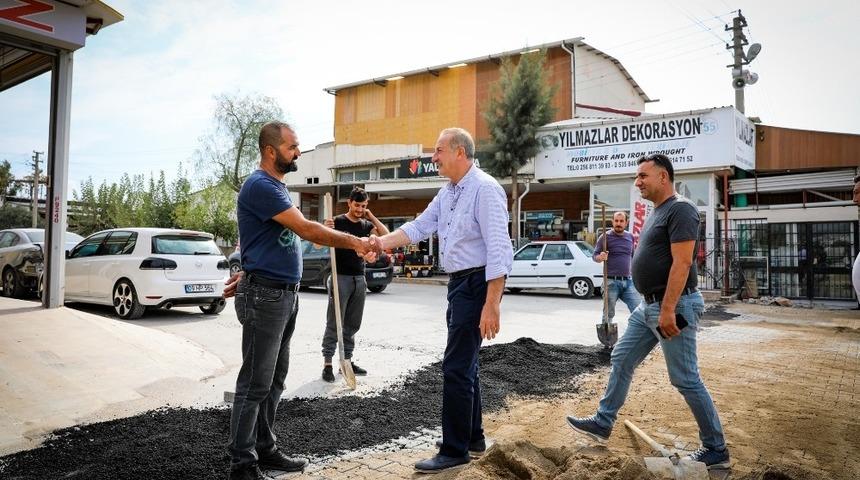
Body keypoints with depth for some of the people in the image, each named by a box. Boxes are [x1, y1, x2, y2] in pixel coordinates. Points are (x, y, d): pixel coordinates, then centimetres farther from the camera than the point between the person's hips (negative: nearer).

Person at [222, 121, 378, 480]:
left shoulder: (276, 186, 16)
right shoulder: (260, 185, -14)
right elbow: (306, 229, -22)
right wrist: (353, 242, -23)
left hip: (286, 295, 9)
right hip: (265, 297, -9)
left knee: (274, 380, 15)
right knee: (255, 384, -2)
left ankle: (264, 449, 26)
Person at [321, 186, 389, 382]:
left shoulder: (366, 224, 11)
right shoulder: (338, 221, -5)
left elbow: (386, 235, 2)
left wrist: (371, 216, 0)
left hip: (359, 279, 5)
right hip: (340, 278, -5)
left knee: (352, 324, 10)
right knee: (334, 324, -4)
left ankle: (347, 361, 18)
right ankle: (327, 364, 0)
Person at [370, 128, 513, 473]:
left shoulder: (484, 189, -18)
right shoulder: (447, 192, 12)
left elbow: (498, 249, -23)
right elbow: (419, 227, 14)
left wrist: (491, 304, -27)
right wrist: (379, 243, 5)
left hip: (478, 283, -10)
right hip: (459, 282, 10)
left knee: (455, 367, -6)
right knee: (465, 363, 18)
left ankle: (455, 450, 8)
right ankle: (473, 438, 32)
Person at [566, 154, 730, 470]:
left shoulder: (680, 209, -15)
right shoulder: (657, 211, 15)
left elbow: (682, 263, -22)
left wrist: (668, 310, -26)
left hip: (673, 306, -10)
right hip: (648, 306, 10)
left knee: (685, 379, -2)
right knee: (621, 361, 14)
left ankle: (716, 451, 14)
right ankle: (602, 424, 26)